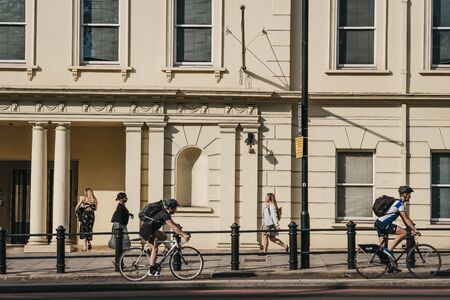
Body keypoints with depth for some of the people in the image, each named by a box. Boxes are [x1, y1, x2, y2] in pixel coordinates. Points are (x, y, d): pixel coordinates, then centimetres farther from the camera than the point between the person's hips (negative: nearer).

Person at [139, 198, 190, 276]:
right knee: (155, 248, -8)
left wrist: (183, 234, 9)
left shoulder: (166, 213, 11)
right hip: (146, 230, -10)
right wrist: (184, 235, -24)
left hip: (150, 230, 10)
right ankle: (152, 270, -4)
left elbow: (174, 225, 17)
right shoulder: (164, 214, -19)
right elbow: (173, 227, -24)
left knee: (164, 237, 12)